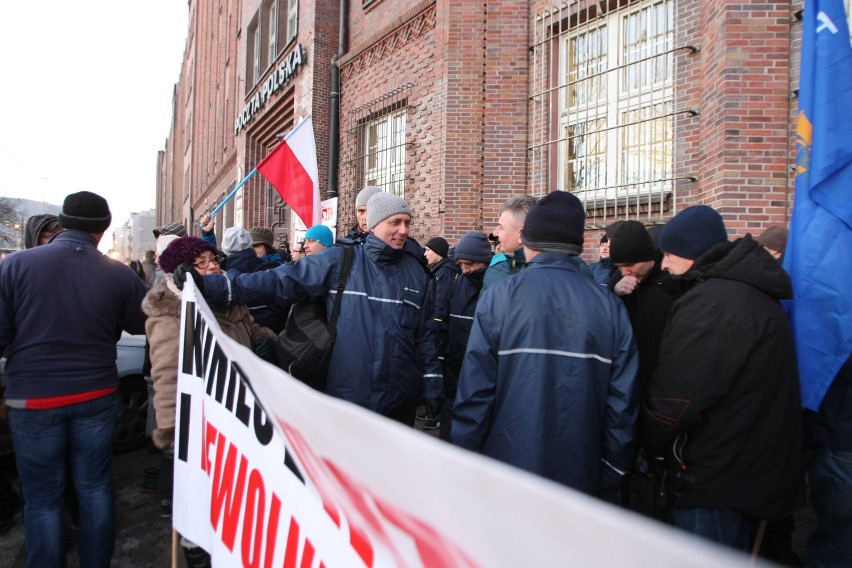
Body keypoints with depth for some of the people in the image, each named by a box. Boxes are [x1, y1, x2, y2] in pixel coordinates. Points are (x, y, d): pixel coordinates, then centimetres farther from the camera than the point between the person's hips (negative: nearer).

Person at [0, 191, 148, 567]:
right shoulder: (119, 275, -9)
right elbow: (144, 325, 5)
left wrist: (31, 337, 11)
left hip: (34, 398, -1)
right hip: (97, 395, 1)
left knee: (42, 498, 13)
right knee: (95, 488, 16)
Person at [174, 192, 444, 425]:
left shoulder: (415, 271, 5)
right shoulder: (340, 261, -6)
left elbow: (424, 334, 8)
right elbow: (281, 281, -9)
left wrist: (432, 386, 7)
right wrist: (209, 286, -17)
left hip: (401, 401, 3)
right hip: (346, 397, -3)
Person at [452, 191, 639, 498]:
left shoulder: (498, 297, -12)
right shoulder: (610, 306, -3)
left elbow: (475, 391, -13)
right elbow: (622, 403, -3)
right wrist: (610, 482, 9)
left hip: (505, 474, -2)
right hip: (580, 479, 3)